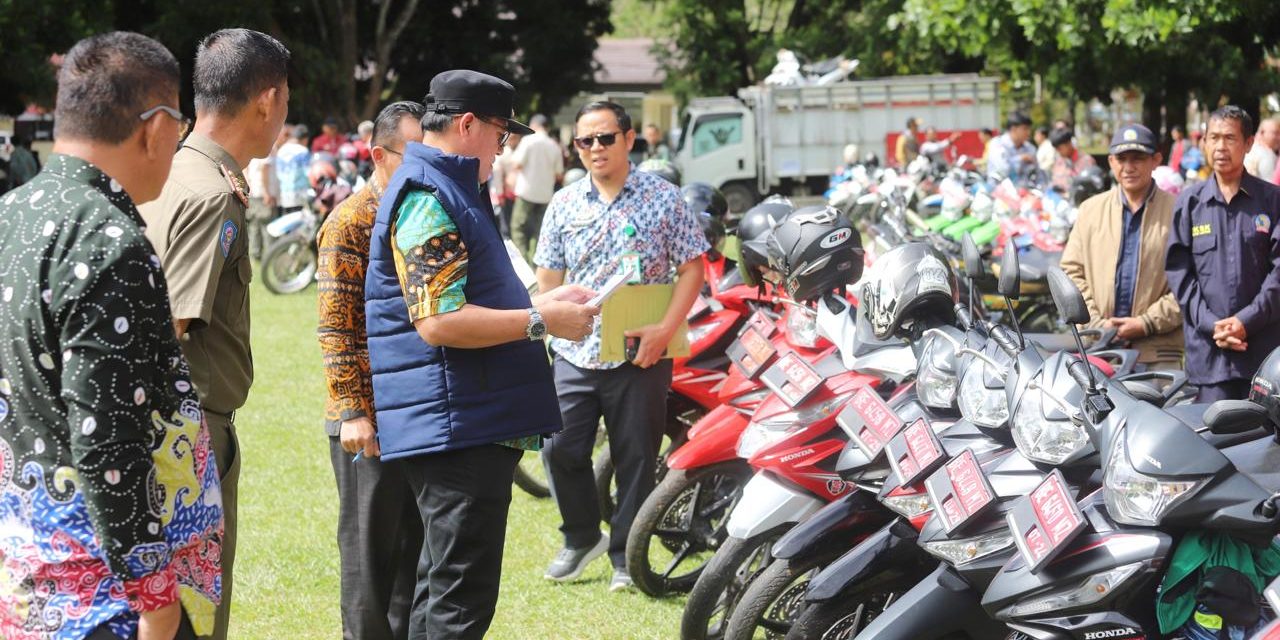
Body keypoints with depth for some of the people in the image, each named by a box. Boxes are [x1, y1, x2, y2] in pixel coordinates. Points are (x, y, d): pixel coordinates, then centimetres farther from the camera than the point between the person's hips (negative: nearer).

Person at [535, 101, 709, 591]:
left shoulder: (662, 197, -1)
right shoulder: (564, 204, 7)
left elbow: (692, 267, -2)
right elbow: (548, 279, 12)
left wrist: (666, 328, -13)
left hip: (640, 354, -3)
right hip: (575, 353, 3)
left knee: (636, 457, 4)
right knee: (561, 449, 1)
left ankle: (625, 554, 17)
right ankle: (582, 536, 23)